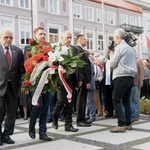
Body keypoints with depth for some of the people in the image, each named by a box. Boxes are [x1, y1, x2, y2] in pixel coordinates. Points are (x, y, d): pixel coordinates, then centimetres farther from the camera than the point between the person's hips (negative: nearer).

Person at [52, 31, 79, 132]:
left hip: (71, 77, 4)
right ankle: (55, 119, 20)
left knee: (70, 102, 5)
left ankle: (68, 125, 12)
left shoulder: (73, 49, 13)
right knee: (61, 100, -7)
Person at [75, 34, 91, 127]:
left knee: (82, 100, 12)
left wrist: (87, 80, 13)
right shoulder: (79, 50, -13)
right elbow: (82, 67, -18)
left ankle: (82, 119, 18)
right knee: (81, 100, -5)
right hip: (83, 80, -10)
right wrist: (87, 81, -18)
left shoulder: (81, 50, 18)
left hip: (84, 80, 10)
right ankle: (80, 120, 1)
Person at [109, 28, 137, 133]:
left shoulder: (119, 47, -8)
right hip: (130, 77, 9)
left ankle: (121, 125, -13)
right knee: (126, 100, 13)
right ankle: (128, 124, 15)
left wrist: (111, 54, 9)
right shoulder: (130, 48, 19)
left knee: (116, 101, -8)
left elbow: (113, 64, -6)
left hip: (122, 77, -9)